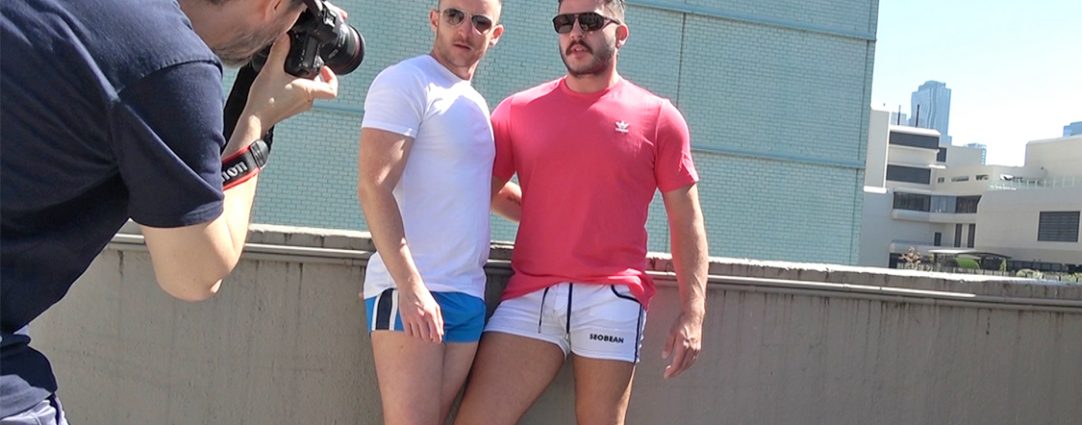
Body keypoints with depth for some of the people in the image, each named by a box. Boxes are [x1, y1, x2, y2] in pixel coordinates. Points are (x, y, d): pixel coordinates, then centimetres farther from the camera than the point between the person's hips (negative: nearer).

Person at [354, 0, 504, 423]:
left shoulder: (477, 104, 18)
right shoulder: (405, 82, -5)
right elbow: (373, 187, -15)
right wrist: (410, 286, -21)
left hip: (469, 295, 7)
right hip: (411, 289, -7)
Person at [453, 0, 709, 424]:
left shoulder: (658, 117, 4)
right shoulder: (518, 110, 10)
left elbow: (686, 221, 3)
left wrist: (692, 312, -3)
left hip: (611, 298, -2)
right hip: (529, 296, 2)